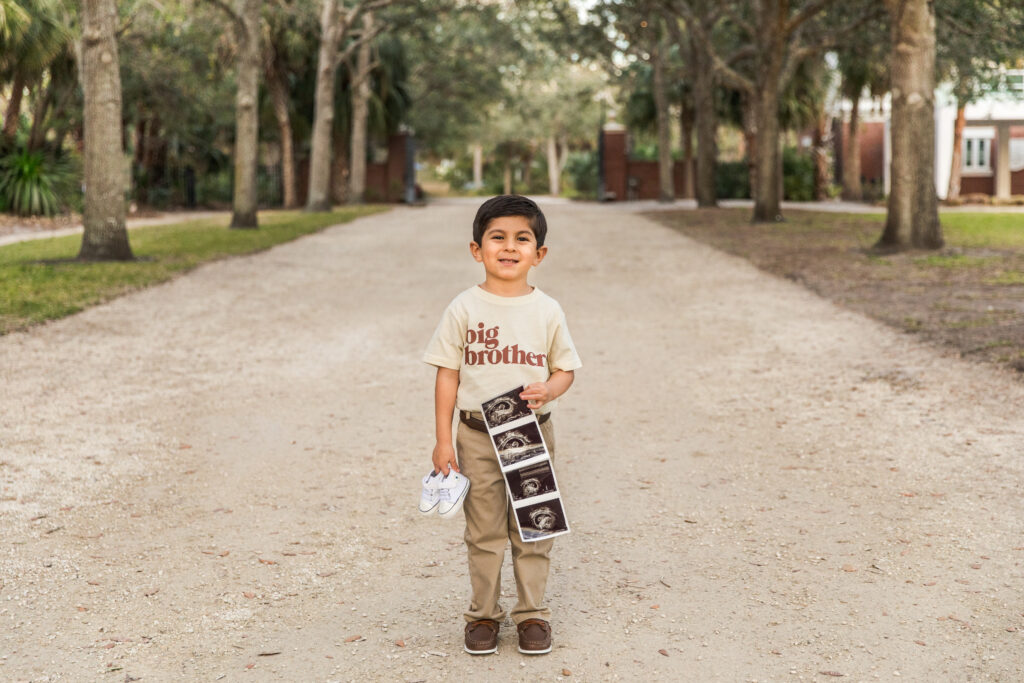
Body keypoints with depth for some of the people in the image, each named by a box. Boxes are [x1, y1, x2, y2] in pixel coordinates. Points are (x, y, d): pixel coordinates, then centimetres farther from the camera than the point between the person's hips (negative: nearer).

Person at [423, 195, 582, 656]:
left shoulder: (547, 311, 0)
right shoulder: (464, 309, -3)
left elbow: (565, 369, 8)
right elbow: (447, 375, -1)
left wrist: (547, 390, -16)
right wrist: (443, 440, -4)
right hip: (477, 436, -1)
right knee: (483, 532, 8)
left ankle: (531, 614, 22)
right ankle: (483, 615, 21)